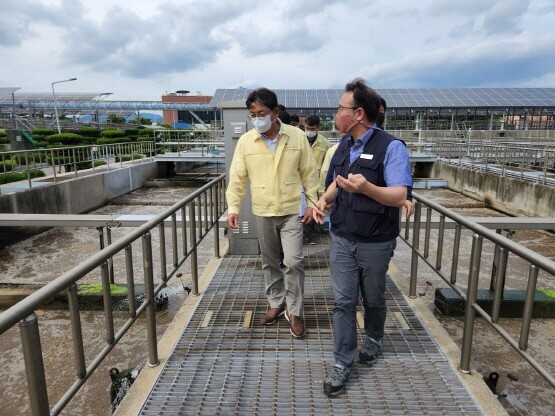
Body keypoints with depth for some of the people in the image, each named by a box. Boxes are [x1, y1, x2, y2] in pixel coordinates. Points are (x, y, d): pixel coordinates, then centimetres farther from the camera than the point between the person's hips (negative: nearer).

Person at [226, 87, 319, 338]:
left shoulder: (297, 136, -6)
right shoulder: (245, 141, -4)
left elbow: (309, 173, 0)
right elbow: (237, 178, 0)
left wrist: (313, 202, -1)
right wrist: (233, 207, -7)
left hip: (292, 211, -2)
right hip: (262, 213, 2)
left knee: (294, 262, -5)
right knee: (269, 263, 14)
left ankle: (294, 312, 12)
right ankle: (276, 303, 33)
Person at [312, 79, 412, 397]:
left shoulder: (391, 147, -16)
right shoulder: (344, 145, 6)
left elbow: (400, 196, -22)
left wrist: (366, 188, -40)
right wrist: (324, 200, -2)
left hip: (375, 243, -5)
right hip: (341, 239, 5)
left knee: (373, 299, 17)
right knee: (343, 301, 6)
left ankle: (374, 340, 45)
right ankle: (343, 362, 19)